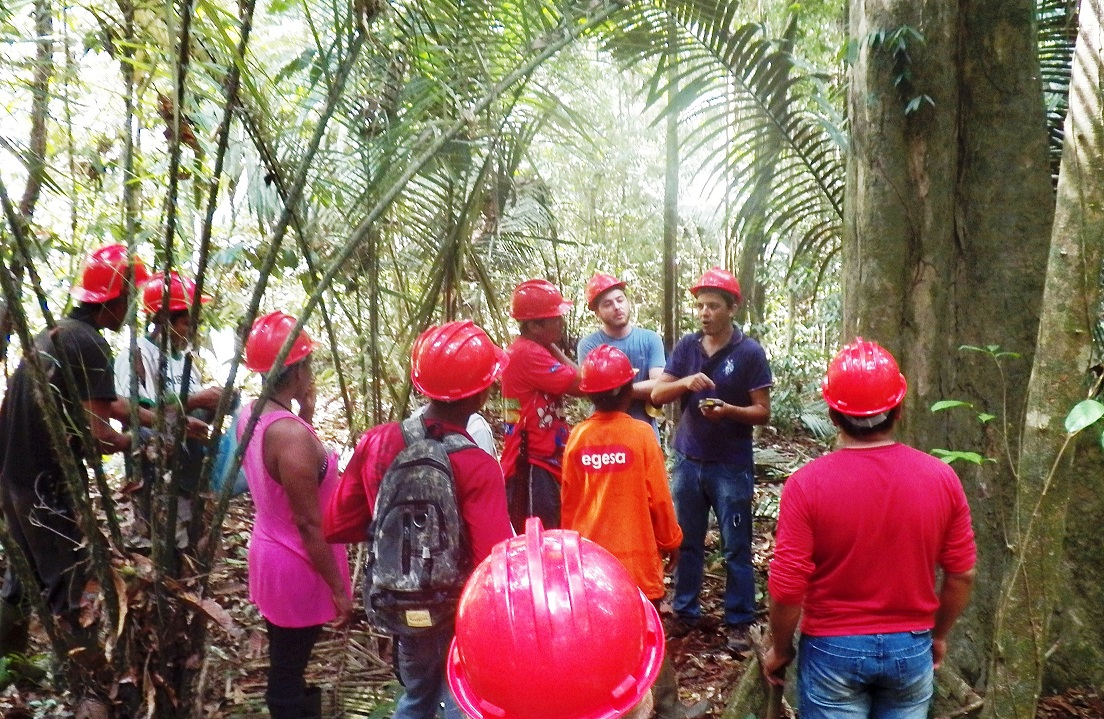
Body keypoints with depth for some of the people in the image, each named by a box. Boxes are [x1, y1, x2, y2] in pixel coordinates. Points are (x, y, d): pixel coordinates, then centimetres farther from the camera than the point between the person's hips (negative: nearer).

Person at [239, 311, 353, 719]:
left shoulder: (251, 415, -2)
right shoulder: (291, 433, -29)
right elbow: (308, 525, -24)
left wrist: (304, 415, 0)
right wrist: (339, 588, -15)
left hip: (269, 553, 9)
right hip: (297, 566, -9)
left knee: (284, 664, 26)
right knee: (289, 672, 10)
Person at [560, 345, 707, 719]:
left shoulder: (578, 436, -5)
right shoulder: (641, 433, -15)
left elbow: (569, 499, 4)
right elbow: (658, 498, -9)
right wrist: (671, 541, 6)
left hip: (590, 552, 3)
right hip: (634, 551, -3)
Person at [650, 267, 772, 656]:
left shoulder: (749, 352, -8)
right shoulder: (686, 346, 3)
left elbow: (763, 412, -8)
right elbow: (657, 394, -1)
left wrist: (729, 410, -26)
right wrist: (686, 382, -20)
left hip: (731, 467, -4)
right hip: (687, 461, 4)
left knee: (736, 549, 5)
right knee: (686, 543, 14)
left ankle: (739, 623, 17)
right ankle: (685, 611, 28)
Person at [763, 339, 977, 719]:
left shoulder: (807, 484, -20)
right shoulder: (941, 477, -10)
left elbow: (787, 585, -17)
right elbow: (961, 575, -1)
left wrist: (780, 649, 0)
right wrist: (938, 635, 15)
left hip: (833, 649, -3)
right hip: (911, 648, 3)